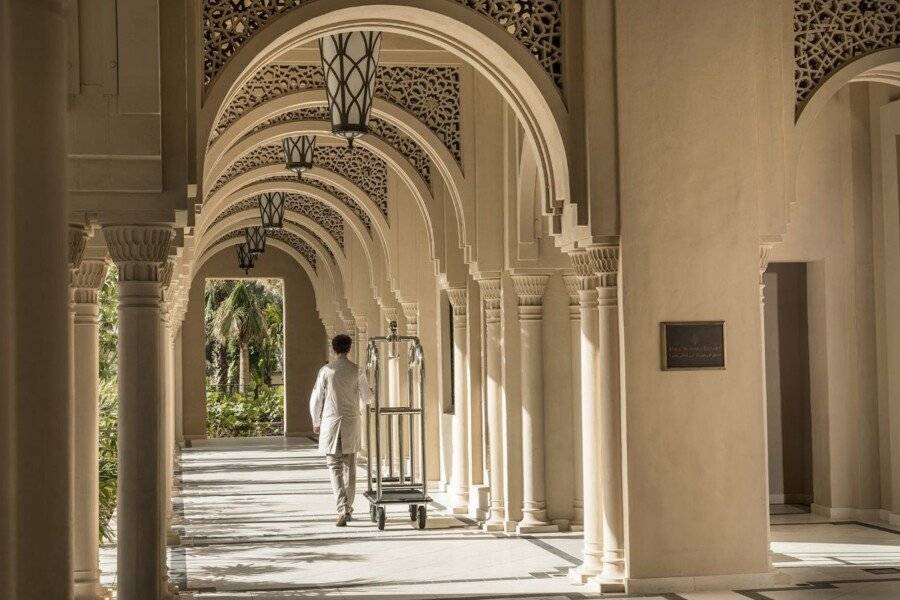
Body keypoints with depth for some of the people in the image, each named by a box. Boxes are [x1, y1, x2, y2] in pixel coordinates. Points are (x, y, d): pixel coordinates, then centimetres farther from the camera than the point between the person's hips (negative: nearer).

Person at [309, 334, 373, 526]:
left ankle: (342, 509, -16)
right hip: (351, 423, 2)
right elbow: (367, 397, 5)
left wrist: (316, 421, 14)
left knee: (335, 468, -1)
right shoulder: (357, 371, -2)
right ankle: (348, 509, 22)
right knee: (349, 467, 14)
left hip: (330, 422, -2)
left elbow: (316, 399, -1)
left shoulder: (326, 370, -4)